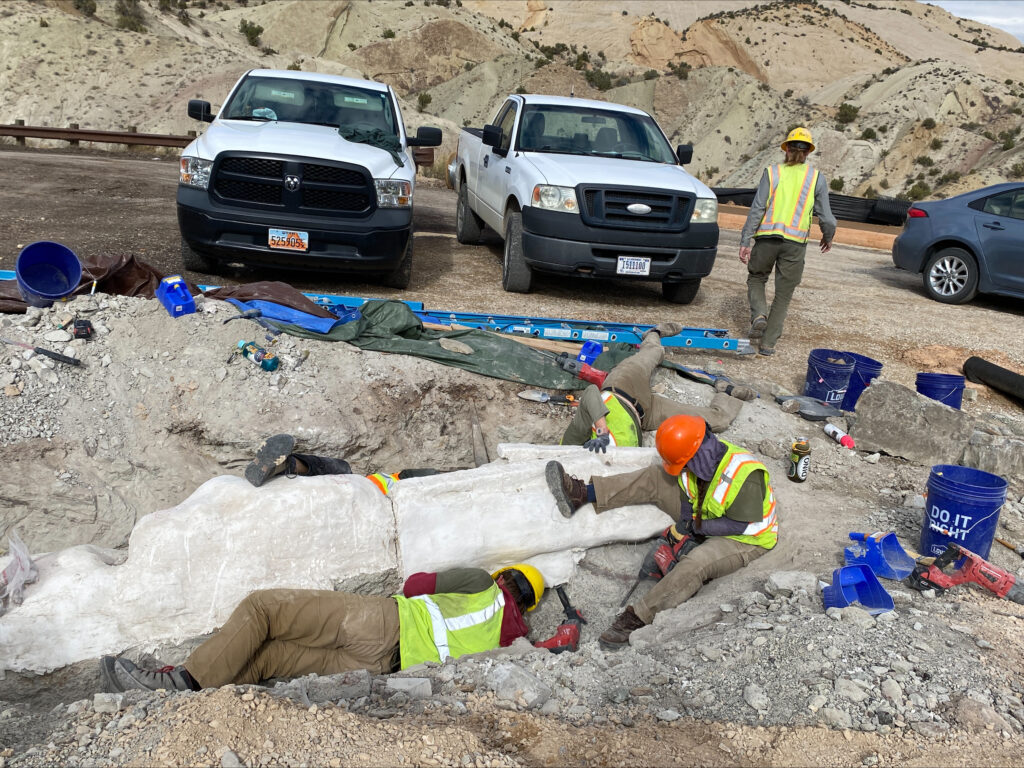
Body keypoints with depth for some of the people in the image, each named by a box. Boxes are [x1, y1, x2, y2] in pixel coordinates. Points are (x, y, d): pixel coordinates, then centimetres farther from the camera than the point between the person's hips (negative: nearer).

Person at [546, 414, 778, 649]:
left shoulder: (746, 475, -31)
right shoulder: (705, 458, -9)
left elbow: (742, 525, -27)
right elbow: (688, 497, 3)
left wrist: (696, 527, -23)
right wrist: (681, 529, -10)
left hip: (745, 541, -7)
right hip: (705, 525, 8)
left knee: (694, 565, -40)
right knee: (656, 478, -6)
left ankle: (637, 618, -30)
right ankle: (583, 494, -15)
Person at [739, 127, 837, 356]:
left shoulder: (772, 172, 3)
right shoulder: (816, 177, 4)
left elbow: (757, 209, -3)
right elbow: (825, 216, 4)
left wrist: (745, 241, -1)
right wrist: (828, 237, 23)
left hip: (767, 237, 0)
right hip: (795, 242, 0)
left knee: (756, 279, 22)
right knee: (783, 294, 10)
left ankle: (759, 315, -4)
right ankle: (768, 343, 11)